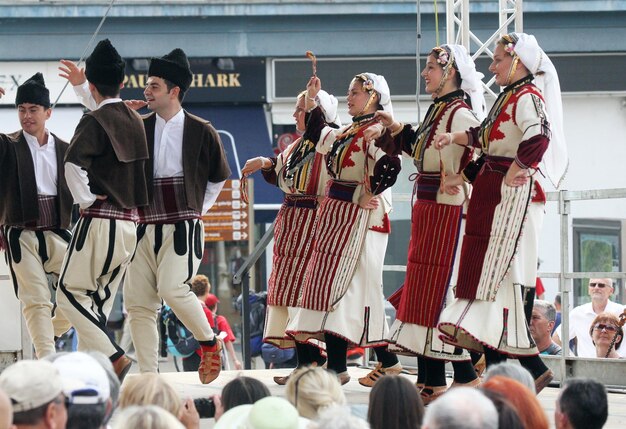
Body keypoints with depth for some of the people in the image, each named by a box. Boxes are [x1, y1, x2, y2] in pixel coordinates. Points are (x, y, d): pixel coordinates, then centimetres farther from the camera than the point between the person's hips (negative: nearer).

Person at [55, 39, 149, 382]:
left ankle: (115, 358, -16)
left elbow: (74, 163, -25)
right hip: (130, 222, 7)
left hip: (100, 220, -7)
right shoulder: (135, 121, 12)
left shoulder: (94, 121, -10)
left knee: (71, 293, -3)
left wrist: (85, 199, -13)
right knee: (99, 300, 11)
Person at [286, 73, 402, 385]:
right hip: (337, 215, 10)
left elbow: (389, 165, -31)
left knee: (337, 283, -10)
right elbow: (319, 137, 34)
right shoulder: (348, 131, 16)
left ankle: (337, 367, -9)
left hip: (358, 217, -10)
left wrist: (367, 196, -23)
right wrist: (311, 101, 27)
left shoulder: (376, 131, -13)